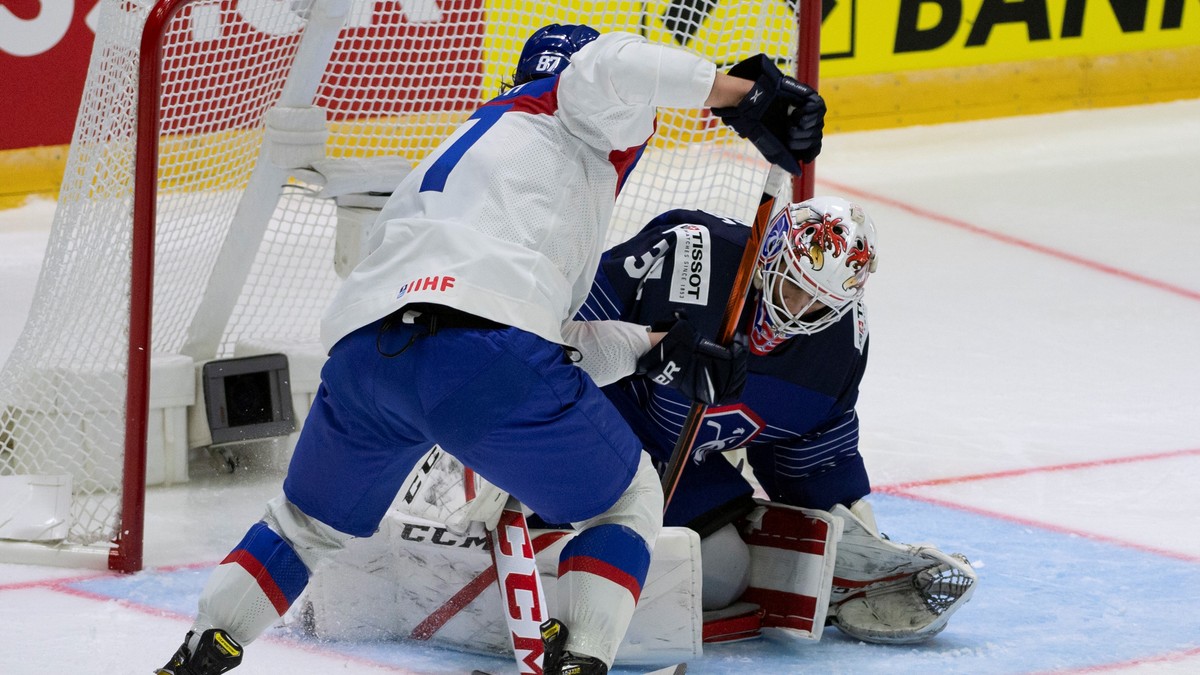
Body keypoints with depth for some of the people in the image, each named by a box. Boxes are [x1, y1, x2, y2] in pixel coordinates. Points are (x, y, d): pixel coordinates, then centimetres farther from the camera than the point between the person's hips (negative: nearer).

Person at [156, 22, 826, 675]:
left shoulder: (462, 153, 40)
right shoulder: (560, 111, 20)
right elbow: (610, 68, -5)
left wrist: (657, 345, 36)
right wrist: (745, 92, -1)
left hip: (362, 352, 7)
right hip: (485, 356, -7)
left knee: (311, 521, 33)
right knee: (628, 501, 15)